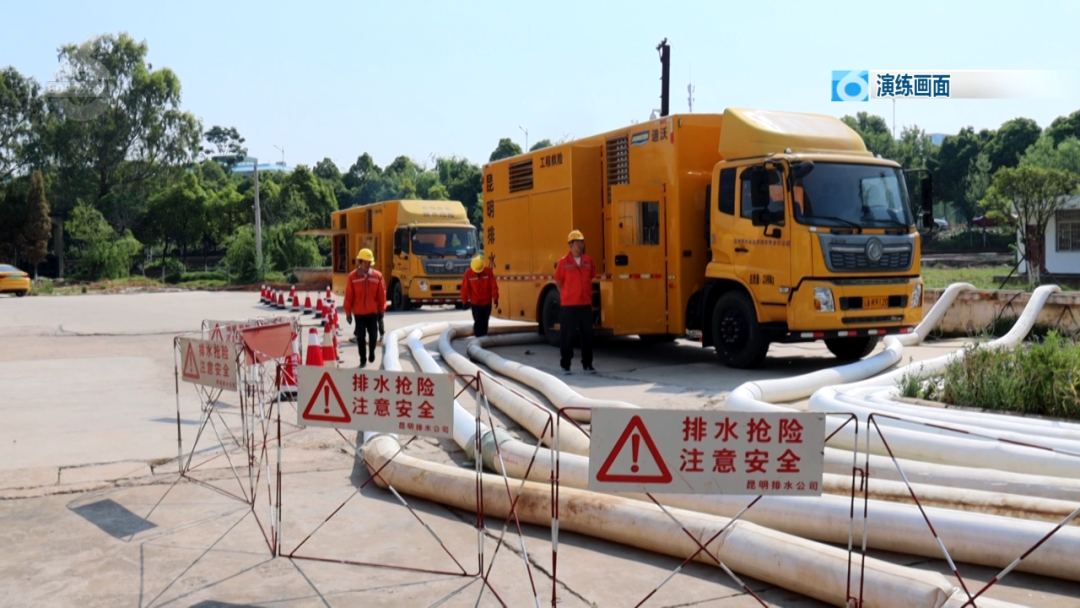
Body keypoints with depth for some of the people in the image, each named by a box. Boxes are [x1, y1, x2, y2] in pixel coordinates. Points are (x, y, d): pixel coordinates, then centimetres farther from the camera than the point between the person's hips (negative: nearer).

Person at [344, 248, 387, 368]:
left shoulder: (377, 275, -2)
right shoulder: (352, 276, -6)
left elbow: (381, 294, 2)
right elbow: (348, 296, -4)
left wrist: (381, 310, 1)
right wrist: (348, 312, -3)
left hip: (373, 312, 1)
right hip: (359, 313, -1)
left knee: (373, 335, 5)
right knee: (361, 336, 4)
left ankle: (371, 352, 32)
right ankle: (363, 359, 15)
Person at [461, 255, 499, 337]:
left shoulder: (488, 272, -13)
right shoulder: (468, 273, -15)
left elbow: (494, 286, -7)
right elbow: (465, 288, -7)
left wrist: (495, 298, -5)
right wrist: (465, 300, -2)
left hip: (487, 302, 2)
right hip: (475, 303, -2)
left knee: (484, 322, 11)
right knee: (478, 321, -6)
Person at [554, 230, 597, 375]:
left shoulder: (588, 261, 5)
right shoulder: (563, 262, -7)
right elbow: (558, 282, -1)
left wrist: (588, 295, 11)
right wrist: (567, 296, 2)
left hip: (586, 304, 4)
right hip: (568, 305, -4)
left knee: (587, 335, 7)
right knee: (568, 336, 3)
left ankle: (587, 364, 18)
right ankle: (565, 365, 12)